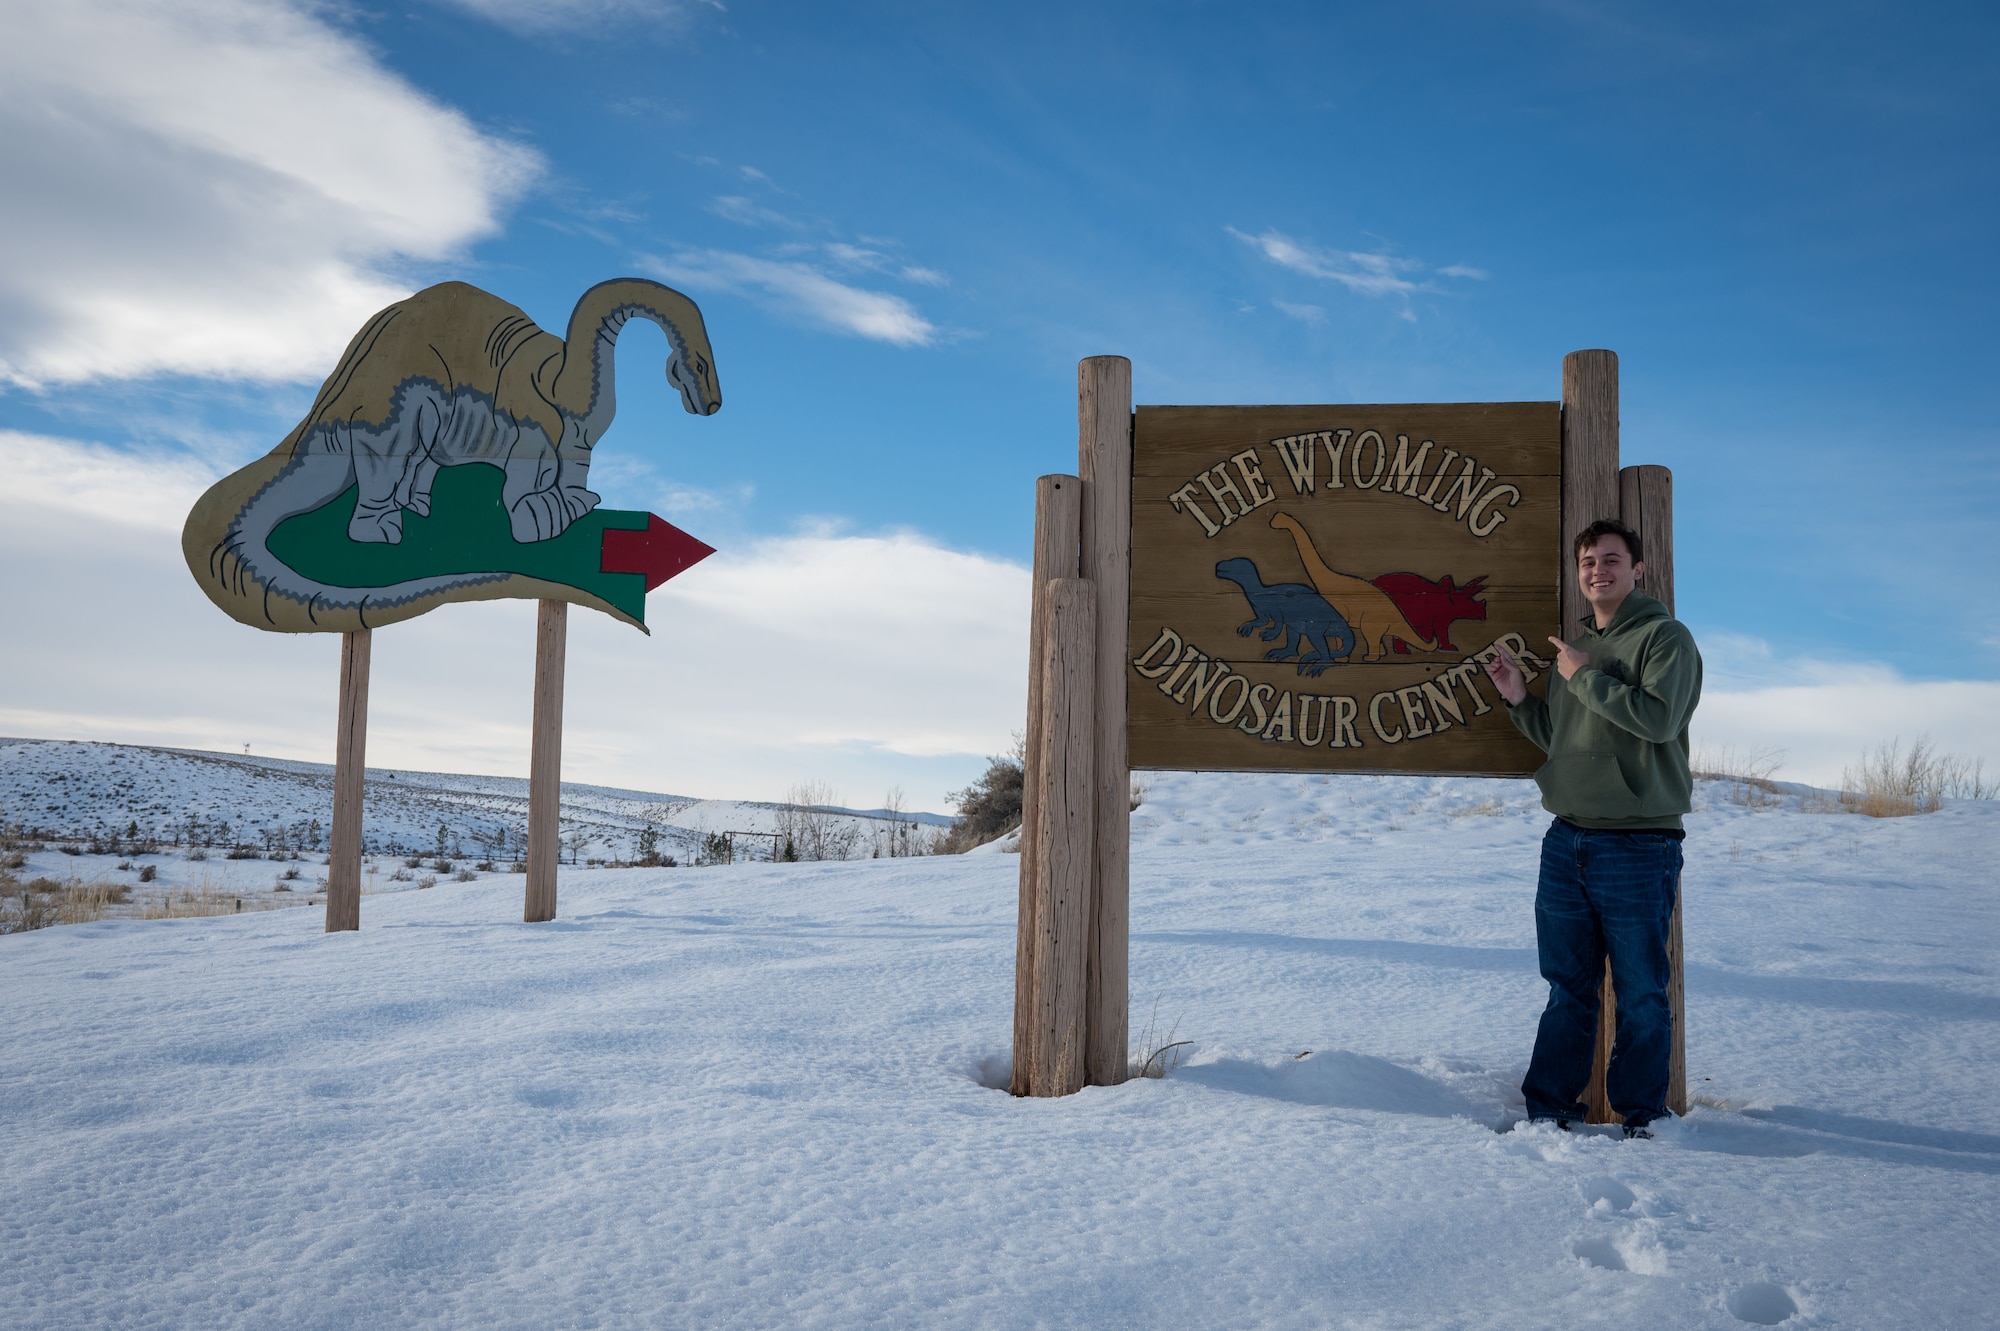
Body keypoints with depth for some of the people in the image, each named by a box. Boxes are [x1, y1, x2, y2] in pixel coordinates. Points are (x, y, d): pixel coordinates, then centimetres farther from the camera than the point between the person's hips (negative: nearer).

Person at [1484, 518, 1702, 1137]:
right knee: (1567, 988, 12)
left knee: (1641, 995, 4)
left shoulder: (1666, 636, -5)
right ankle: (1548, 1108, 19)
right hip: (1566, 841, 6)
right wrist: (1519, 699, 8)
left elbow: (1660, 718, -22)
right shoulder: (1574, 644, 16)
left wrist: (1586, 676, -15)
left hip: (1639, 847, -6)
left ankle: (1640, 1116, 15)